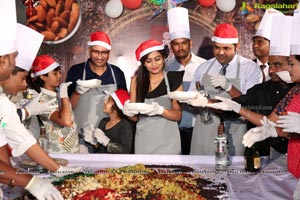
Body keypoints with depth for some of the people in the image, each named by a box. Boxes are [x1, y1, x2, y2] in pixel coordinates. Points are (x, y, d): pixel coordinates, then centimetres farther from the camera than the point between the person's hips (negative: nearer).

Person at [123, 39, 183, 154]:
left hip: (168, 142, -1)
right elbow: (135, 118, 3)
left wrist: (160, 110, -22)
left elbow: (178, 115, -5)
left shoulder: (173, 79, -2)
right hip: (143, 142, 1)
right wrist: (129, 113, -18)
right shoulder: (137, 80, 1)